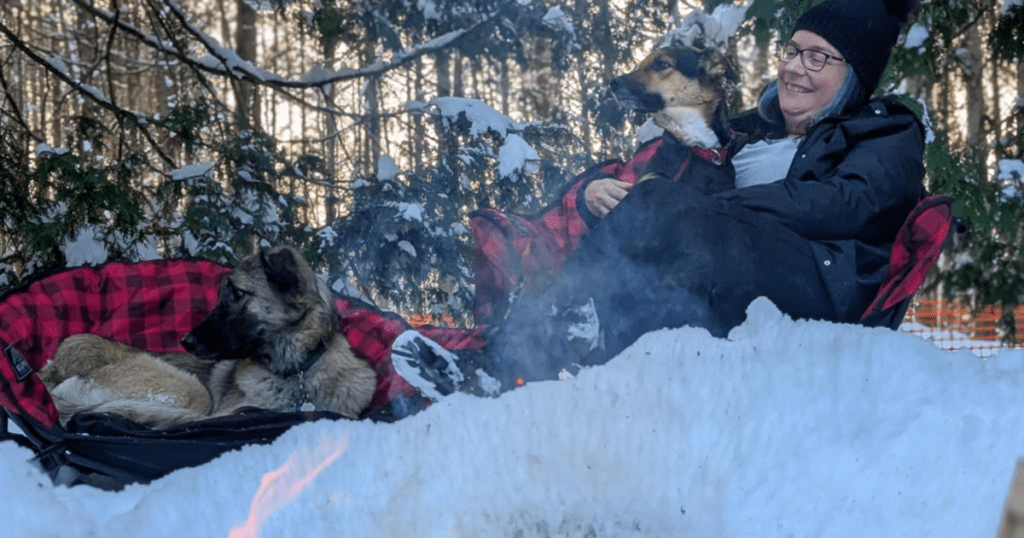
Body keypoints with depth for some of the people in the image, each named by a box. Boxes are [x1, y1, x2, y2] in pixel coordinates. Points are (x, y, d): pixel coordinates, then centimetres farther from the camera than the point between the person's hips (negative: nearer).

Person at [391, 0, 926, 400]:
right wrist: (595, 191, -4)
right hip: (725, 298, 5)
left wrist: (704, 208, -15)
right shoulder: (749, 131, 30)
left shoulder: (890, 138, 17)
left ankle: (508, 363, -27)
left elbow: (845, 202, -7)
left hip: (825, 288, -5)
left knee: (657, 207, -28)